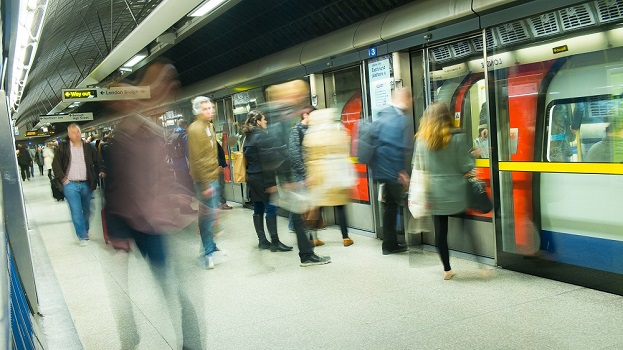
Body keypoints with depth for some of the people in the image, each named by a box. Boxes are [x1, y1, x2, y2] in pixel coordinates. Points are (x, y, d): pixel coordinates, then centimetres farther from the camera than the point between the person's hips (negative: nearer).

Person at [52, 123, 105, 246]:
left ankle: (85, 230, 34)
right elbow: (55, 164, 0)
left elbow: (98, 161, 14)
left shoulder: (88, 147, 7)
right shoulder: (63, 147, 0)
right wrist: (62, 178, -8)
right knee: (76, 211, -6)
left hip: (86, 184, 3)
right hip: (70, 184, -3)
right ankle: (82, 236, 0)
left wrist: (101, 171, -1)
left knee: (86, 210, 13)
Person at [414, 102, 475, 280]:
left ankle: (447, 269, 17)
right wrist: (472, 157, 11)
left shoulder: (421, 140, 1)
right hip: (455, 193, -2)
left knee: (440, 231, 8)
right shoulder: (457, 138, -8)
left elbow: (418, 167, 6)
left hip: (434, 193, 2)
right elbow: (466, 167, -7)